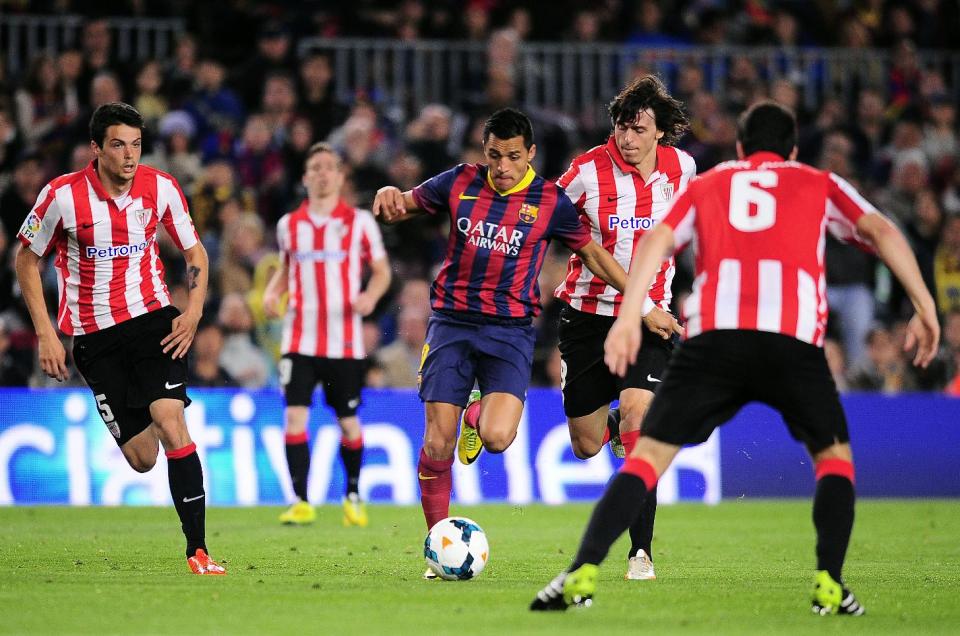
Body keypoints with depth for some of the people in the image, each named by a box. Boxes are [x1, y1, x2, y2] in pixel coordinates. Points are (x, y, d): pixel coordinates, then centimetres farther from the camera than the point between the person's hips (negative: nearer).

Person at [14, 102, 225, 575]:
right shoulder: (63, 196, -11)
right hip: (94, 337, -1)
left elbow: (193, 252, 9)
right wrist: (45, 335, -5)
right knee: (141, 458, -3)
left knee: (170, 422, -21)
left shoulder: (160, 188, -5)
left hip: (153, 318, 1)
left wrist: (194, 311, -7)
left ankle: (197, 550, -20)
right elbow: (26, 259, 1)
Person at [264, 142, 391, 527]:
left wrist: (371, 295, -15)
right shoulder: (289, 225, 9)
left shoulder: (359, 221, 2)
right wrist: (271, 293, 2)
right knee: (294, 416, -12)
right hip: (300, 339, 1)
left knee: (348, 421, 6)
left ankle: (353, 496, 26)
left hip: (345, 342, -1)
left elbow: (381, 271, 6)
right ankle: (301, 502, -10)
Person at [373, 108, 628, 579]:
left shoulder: (550, 201, 0)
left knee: (497, 437, -22)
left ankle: (480, 414, 17)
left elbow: (592, 252, 11)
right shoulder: (460, 183, 3)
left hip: (510, 330, -1)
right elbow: (404, 206, 15)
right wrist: (389, 196, -10)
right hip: (451, 323, 1)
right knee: (437, 442, -7)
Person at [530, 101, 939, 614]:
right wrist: (924, 306, 10)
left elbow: (656, 241, 10)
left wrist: (628, 318, 1)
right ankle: (829, 585, 3)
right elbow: (881, 231, 12)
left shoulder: (704, 185, 27)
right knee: (834, 455, 19)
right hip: (794, 338, 0)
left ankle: (582, 574, -12)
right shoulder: (820, 184, 26)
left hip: (713, 335, 0)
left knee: (650, 452, 3)